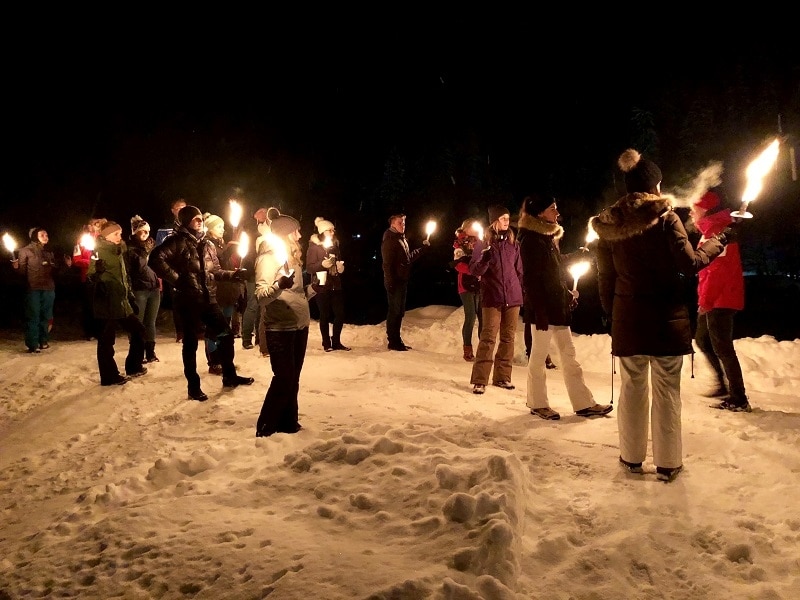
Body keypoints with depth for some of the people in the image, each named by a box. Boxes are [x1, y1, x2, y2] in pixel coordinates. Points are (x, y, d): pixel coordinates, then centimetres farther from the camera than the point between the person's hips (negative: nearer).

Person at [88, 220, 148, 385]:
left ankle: (133, 367, 25)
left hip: (121, 302, 9)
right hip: (107, 304, -9)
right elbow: (93, 276, -18)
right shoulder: (100, 252, -8)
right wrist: (98, 272, -40)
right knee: (107, 340, 0)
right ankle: (109, 376, 8)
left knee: (138, 330, 14)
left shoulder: (118, 252, 16)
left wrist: (131, 299, 21)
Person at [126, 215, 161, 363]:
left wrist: (158, 283, 14)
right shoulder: (129, 248, -5)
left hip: (154, 289, 6)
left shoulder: (151, 246, 14)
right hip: (139, 290, -5)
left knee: (150, 323, 10)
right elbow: (127, 271, -9)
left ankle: (150, 353, 17)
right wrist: (129, 290, -15)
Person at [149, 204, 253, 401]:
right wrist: (176, 279, -18)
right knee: (191, 343, 3)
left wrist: (233, 274, 4)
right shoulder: (177, 241, -7)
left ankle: (229, 375, 27)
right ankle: (194, 386, 14)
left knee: (226, 334, 11)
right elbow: (156, 259, -19)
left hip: (208, 298, 7)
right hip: (188, 300, -6)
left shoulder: (207, 244, 14)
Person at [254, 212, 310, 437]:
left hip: (300, 326, 9)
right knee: (283, 380, -8)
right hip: (280, 329, -8)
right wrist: (279, 285, -38)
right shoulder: (268, 258, -11)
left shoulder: (292, 257, 15)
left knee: (293, 380, 14)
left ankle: (289, 424, 24)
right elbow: (261, 295, -23)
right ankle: (265, 429, 3)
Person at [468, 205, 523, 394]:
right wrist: (484, 259, -24)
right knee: (488, 338, -8)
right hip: (492, 298, -4)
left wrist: (525, 292, 9)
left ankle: (502, 376, 15)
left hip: (513, 297, 4)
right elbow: (474, 270, -5)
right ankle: (479, 380, -6)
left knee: (508, 338, 6)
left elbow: (519, 270, 14)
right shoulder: (482, 242, 0)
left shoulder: (512, 242, 11)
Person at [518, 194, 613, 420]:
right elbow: (531, 279, -19)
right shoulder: (531, 239, -13)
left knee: (569, 354, 10)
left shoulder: (548, 236, 15)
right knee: (539, 354, 3)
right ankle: (538, 403, 15)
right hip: (542, 306, -9)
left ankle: (583, 403, 16)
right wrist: (539, 311, -22)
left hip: (558, 304, 9)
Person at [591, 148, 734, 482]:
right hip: (666, 318, -3)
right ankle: (667, 463, 12)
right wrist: (720, 240, 3)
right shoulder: (664, 217, -9)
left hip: (627, 319, 3)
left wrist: (611, 311, 17)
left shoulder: (608, 225, 3)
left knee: (632, 388, 13)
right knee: (667, 391, 5)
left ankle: (631, 457, 21)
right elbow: (689, 264, -11)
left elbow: (605, 277, 7)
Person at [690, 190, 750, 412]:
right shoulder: (711, 230, 18)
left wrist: (705, 300, -18)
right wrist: (704, 299, 20)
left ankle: (739, 400, -1)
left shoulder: (718, 230, -14)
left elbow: (718, 269, -22)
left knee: (722, 348, -7)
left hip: (720, 300, -11)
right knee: (702, 340, 18)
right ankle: (724, 385, 26)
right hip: (714, 300, 11)